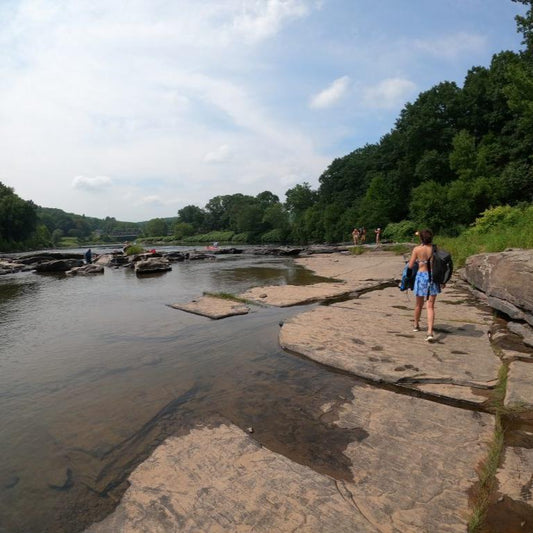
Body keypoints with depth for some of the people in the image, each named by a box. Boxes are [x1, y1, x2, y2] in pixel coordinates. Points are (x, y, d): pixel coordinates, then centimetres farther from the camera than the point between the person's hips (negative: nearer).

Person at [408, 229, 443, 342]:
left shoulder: (417, 249, -6)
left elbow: (410, 266, -3)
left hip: (421, 275, -1)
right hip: (433, 277, 1)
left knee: (419, 304, 18)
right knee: (430, 306, 1)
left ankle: (416, 325, 38)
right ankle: (430, 332, -10)